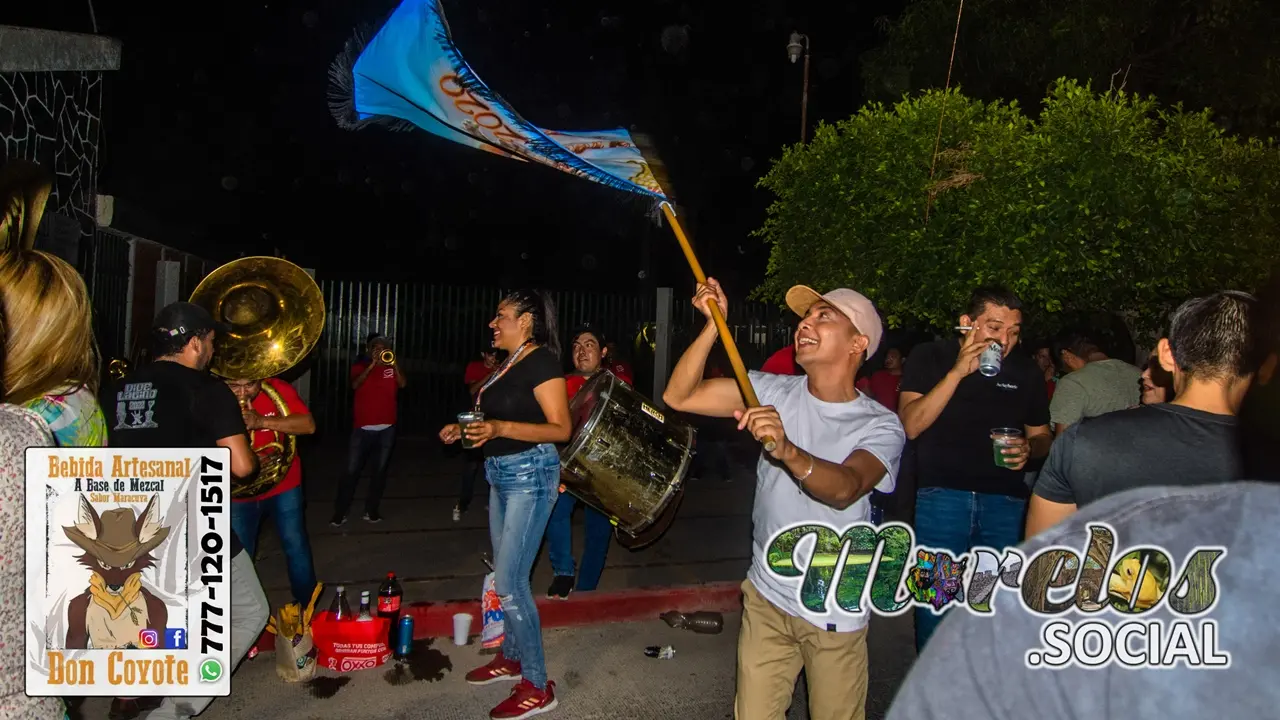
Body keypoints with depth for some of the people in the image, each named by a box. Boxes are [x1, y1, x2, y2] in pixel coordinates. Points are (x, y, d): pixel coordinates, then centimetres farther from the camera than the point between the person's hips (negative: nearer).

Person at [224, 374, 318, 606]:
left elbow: (308, 425, -25)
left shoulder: (277, 390, -16)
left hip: (283, 485, 0)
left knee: (296, 547, 7)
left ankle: (307, 607, 26)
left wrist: (262, 422, -36)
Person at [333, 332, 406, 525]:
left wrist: (394, 364, -24)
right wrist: (372, 364, -23)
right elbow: (355, 385, -15)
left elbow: (403, 384, -11)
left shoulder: (392, 368, 8)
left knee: (380, 471, 6)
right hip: (363, 428, -2)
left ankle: (371, 510, 16)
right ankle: (339, 513, 4)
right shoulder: (360, 366, 4)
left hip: (386, 428, 2)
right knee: (352, 471, -3)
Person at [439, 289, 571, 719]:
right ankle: (511, 658, 33)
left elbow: (561, 429, -19)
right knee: (505, 576, 17)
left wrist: (500, 428, -29)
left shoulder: (541, 361, -14)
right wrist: (465, 428, 9)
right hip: (502, 474, 9)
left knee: (509, 582, -8)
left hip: (530, 475, -9)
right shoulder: (508, 364, 12)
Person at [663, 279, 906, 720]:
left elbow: (844, 489, -33)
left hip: (835, 613, -2)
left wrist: (786, 450, -51)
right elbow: (679, 397, -10)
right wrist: (714, 324, -19)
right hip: (766, 599, 2)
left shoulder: (881, 427, -12)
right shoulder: (775, 392, -3)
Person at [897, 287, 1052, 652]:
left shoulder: (1027, 372, 10)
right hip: (942, 495, -2)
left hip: (1006, 500, 3)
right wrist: (958, 371, -17)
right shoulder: (930, 357, 1)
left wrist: (1029, 449, -4)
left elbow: (1042, 435, 20)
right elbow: (910, 426, -11)